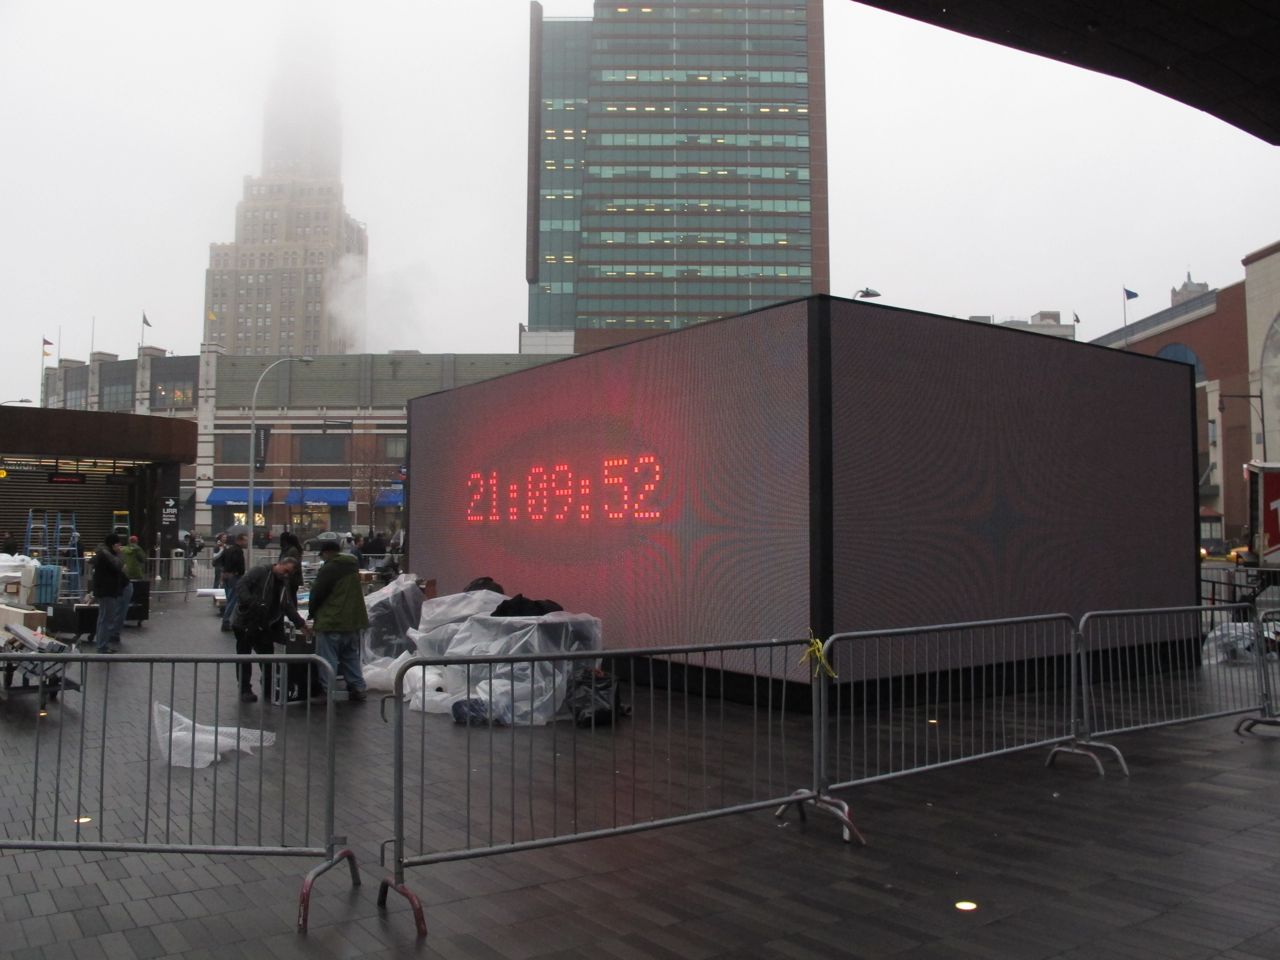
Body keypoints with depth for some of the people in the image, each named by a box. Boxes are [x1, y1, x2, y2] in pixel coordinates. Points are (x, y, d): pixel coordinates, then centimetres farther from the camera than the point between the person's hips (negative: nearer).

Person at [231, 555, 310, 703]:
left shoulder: (283, 583, 11)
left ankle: (269, 688, 26)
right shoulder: (260, 572, -12)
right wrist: (251, 603, -31)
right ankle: (245, 690, 12)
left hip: (263, 626, 7)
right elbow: (241, 584, -21)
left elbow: (289, 606, 11)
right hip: (245, 622, -7)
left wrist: (300, 624, 3)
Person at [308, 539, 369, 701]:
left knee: (328, 660, -1)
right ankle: (358, 688, 16)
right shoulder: (353, 566, 12)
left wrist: (312, 613, 8)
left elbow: (316, 594, -10)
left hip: (331, 622, -8)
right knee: (351, 657, 16)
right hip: (353, 621, 8)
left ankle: (327, 693, 0)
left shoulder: (329, 569, -13)